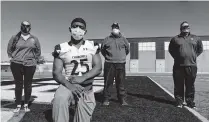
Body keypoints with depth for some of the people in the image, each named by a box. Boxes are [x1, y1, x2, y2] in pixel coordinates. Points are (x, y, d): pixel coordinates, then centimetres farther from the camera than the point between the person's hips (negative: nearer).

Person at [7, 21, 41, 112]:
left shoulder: (34, 39, 8)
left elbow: (38, 51, 16)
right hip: (16, 64, 0)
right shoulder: (14, 38, 5)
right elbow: (9, 49, 14)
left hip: (30, 64, 1)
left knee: (28, 85, 4)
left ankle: (26, 105, 15)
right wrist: (12, 58, 5)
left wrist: (34, 59, 7)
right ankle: (18, 105, 11)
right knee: (18, 85, 2)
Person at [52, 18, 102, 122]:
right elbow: (56, 73, -5)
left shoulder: (92, 46, 4)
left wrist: (82, 78, -21)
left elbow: (98, 68, -4)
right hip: (69, 84, -2)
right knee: (59, 99, -34)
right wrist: (68, 84, -24)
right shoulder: (62, 48, 0)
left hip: (87, 88, 2)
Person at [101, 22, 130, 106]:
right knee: (108, 82, 1)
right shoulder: (107, 39, 5)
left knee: (120, 83, 5)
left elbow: (127, 49, 23)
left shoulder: (123, 39, 9)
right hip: (109, 64, -1)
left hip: (121, 64, 1)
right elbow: (102, 49, 18)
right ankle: (106, 99, 12)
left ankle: (122, 99, 14)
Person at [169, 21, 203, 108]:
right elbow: (171, 49, 17)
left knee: (190, 85, 5)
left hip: (191, 66, 1)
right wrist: (176, 57, 7)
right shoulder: (175, 39, 6)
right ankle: (179, 101, 13)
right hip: (178, 66, -1)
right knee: (178, 85, 3)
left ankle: (190, 101, 16)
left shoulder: (196, 38, 11)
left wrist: (194, 56, 11)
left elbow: (200, 49, 22)